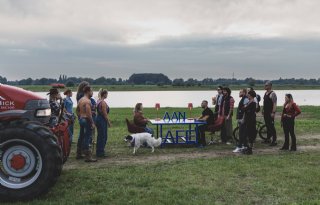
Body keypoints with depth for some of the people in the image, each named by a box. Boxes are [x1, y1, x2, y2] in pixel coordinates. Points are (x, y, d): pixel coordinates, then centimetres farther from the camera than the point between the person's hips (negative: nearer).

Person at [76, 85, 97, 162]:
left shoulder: (80, 100, 12)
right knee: (87, 138, -9)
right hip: (86, 120, -10)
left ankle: (78, 154, 28)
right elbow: (88, 113, -23)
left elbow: (77, 110, 20)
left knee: (81, 137, 18)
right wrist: (92, 123, -21)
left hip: (81, 119, 10)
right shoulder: (87, 101, -17)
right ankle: (88, 157, -9)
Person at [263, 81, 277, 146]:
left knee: (271, 126, -7)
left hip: (270, 113, -9)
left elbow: (275, 104, -18)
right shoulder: (265, 93, 14)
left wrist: (273, 112, -22)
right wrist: (263, 110, 19)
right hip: (265, 112, 9)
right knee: (267, 126, 15)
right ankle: (268, 139, 25)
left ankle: (274, 141, -3)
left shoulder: (272, 94, -14)